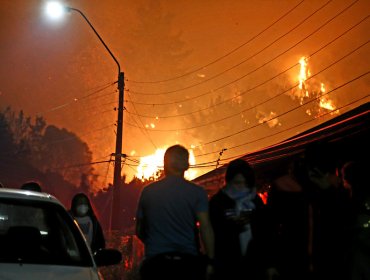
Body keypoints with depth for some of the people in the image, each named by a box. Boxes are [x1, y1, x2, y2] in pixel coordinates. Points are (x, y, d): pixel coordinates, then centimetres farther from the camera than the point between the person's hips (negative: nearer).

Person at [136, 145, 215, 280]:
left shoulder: (148, 191, 4)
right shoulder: (196, 192, -4)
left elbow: (139, 231, 11)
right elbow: (205, 228, -12)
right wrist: (210, 261, -7)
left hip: (155, 261, 2)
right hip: (188, 262, -2)